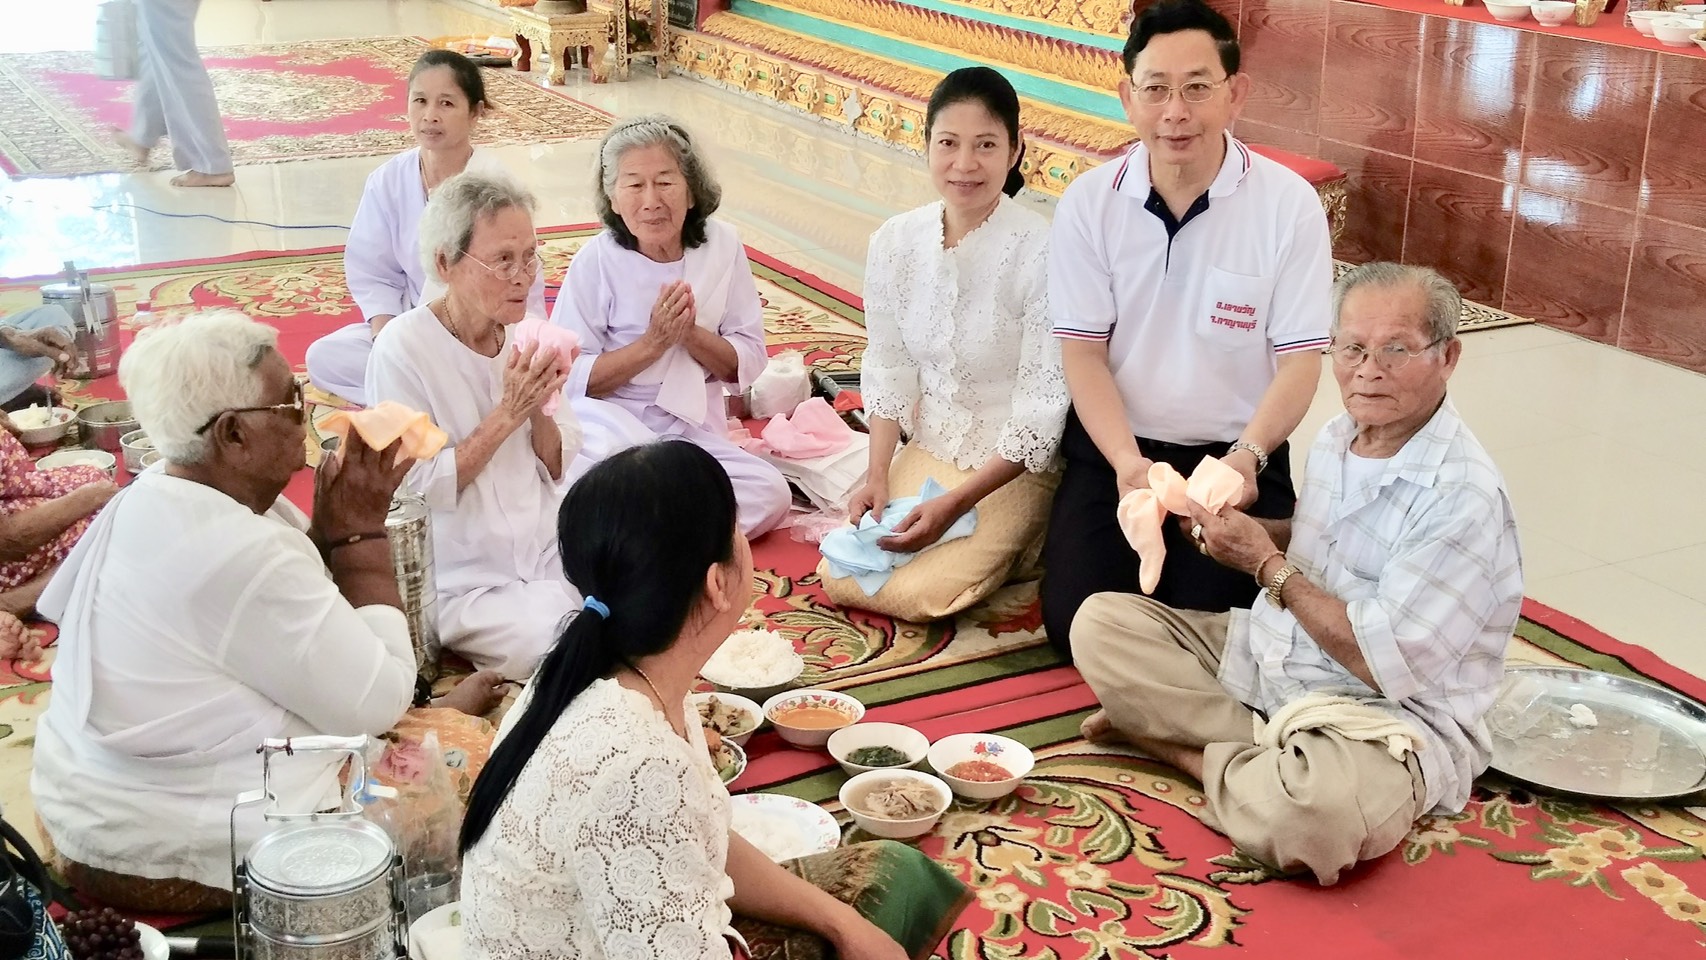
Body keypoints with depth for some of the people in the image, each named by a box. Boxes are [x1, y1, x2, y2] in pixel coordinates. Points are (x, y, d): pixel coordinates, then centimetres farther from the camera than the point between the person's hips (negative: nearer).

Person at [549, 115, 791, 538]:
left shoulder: (722, 246, -1)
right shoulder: (596, 261, -9)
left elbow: (748, 364, 1)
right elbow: (570, 380, -10)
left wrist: (690, 333, -17)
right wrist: (652, 343, -19)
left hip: (695, 432, 4)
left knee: (771, 494, -21)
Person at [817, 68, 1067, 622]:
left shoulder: (1041, 254, -22)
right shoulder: (896, 243, -6)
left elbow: (1042, 410, -19)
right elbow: (888, 369, 4)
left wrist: (953, 505, -22)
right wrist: (878, 477, -6)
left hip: (1014, 468, -5)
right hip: (927, 452, 5)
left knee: (916, 595, -18)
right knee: (839, 580, -6)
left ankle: (1002, 551, 11)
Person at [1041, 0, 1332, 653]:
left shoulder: (1289, 205, -9)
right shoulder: (1088, 203, -5)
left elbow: (1300, 359, -8)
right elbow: (1083, 352, -5)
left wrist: (1246, 457, -25)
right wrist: (1127, 461, -21)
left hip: (1235, 454, -1)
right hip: (1113, 447, 1)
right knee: (1074, 621, -12)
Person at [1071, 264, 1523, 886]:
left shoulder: (1462, 497, -21)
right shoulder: (1336, 439, 5)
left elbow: (1385, 664, -24)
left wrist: (1266, 562, -14)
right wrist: (1244, 529, 1)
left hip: (1392, 717, -8)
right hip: (1264, 661, 8)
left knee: (1314, 814, -40)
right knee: (1102, 621, -2)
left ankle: (1203, 755, -7)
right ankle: (1272, 762, -11)